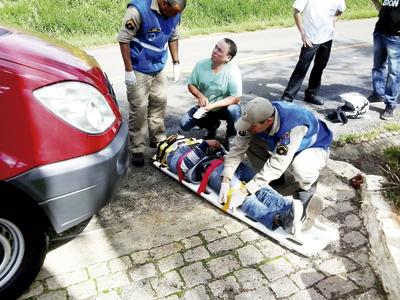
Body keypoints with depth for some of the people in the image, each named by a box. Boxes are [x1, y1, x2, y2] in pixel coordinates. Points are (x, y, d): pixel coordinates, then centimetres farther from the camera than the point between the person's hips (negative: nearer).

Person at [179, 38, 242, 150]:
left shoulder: (233, 71, -23)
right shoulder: (201, 64, -12)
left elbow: (235, 98, -25)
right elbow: (191, 85, -1)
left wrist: (213, 105, -32)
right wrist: (200, 96, -21)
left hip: (223, 107, -3)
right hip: (205, 107, 4)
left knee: (234, 110, -36)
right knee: (184, 124, -13)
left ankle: (231, 137, -4)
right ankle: (212, 125, 17)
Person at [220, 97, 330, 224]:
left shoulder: (293, 125, -42)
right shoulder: (255, 118, -25)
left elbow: (277, 164, -42)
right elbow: (238, 147, -23)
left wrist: (246, 190, -42)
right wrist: (226, 179, -33)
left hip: (314, 147, -5)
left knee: (299, 167, -39)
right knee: (249, 143, -16)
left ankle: (307, 188, -4)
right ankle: (272, 177, 4)